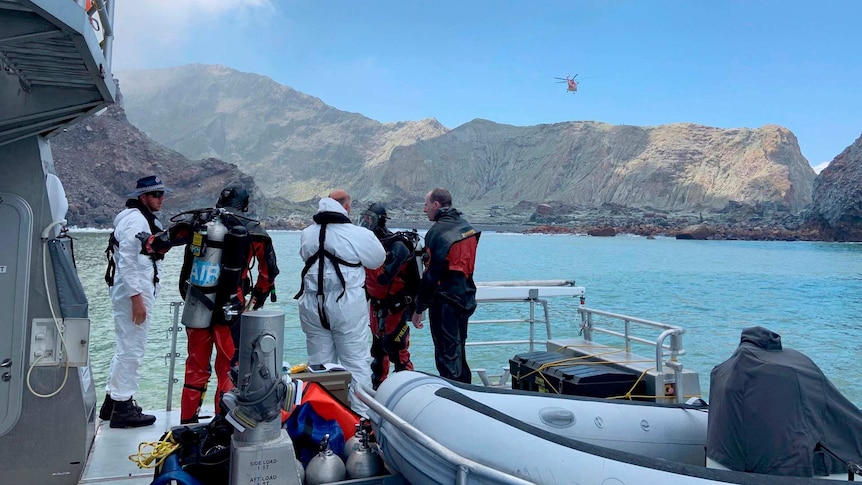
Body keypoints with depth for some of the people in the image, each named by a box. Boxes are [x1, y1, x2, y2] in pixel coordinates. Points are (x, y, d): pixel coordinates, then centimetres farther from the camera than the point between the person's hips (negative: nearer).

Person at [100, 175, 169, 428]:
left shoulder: (144, 219, 18)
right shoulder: (136, 220, -14)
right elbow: (127, 260, -22)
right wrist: (137, 297, -24)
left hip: (133, 292, 11)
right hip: (134, 293, -11)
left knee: (125, 348, 18)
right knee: (132, 350, -5)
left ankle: (112, 402, 29)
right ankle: (123, 409, 2)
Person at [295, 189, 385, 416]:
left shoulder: (307, 234, 2)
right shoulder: (359, 234, -11)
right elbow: (378, 260, 2)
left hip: (313, 305, 5)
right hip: (347, 305, -4)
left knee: (319, 363, 14)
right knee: (357, 363, 4)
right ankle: (362, 414, 7)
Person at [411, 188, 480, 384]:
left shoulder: (437, 232, -16)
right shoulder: (467, 227, 9)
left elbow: (430, 274, -17)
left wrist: (419, 308, -11)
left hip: (444, 301, -8)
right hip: (466, 299, 9)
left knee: (446, 355, -1)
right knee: (459, 352, 19)